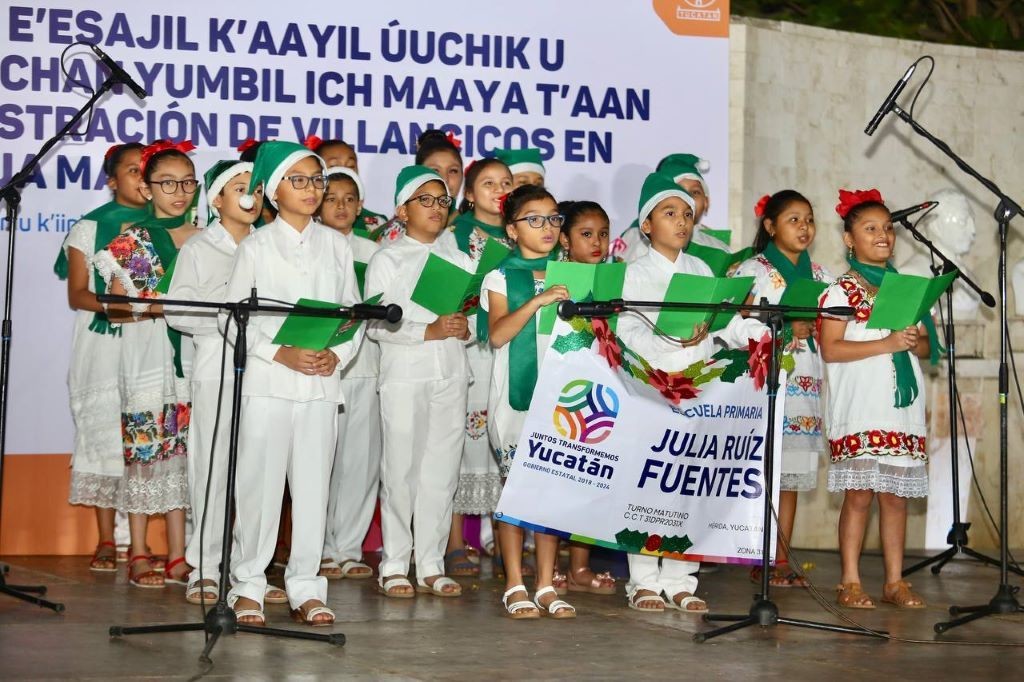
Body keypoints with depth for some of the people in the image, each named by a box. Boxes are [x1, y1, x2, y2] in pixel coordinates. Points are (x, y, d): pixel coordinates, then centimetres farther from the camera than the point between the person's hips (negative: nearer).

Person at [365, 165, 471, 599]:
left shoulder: (459, 260, 15)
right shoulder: (387, 260, 2)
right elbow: (376, 324, -7)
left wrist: (465, 329, -5)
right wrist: (429, 331, -17)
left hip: (451, 373, 4)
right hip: (404, 373, -4)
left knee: (442, 470, 4)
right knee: (401, 469, -3)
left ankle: (432, 565, 11)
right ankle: (394, 566, 4)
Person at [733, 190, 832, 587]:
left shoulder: (820, 275, 17)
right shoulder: (754, 271, 0)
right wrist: (787, 330, -15)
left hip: (806, 386, 6)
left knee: (792, 477, 6)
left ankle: (782, 560, 10)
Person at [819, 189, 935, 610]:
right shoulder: (842, 290, 0)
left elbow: (928, 348, 18)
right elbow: (830, 349, -10)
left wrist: (918, 342, -6)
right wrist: (888, 343, -16)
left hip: (902, 407, 5)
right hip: (859, 408, -5)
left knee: (896, 493, 5)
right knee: (859, 492, -6)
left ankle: (895, 582, 9)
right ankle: (850, 583, -2)